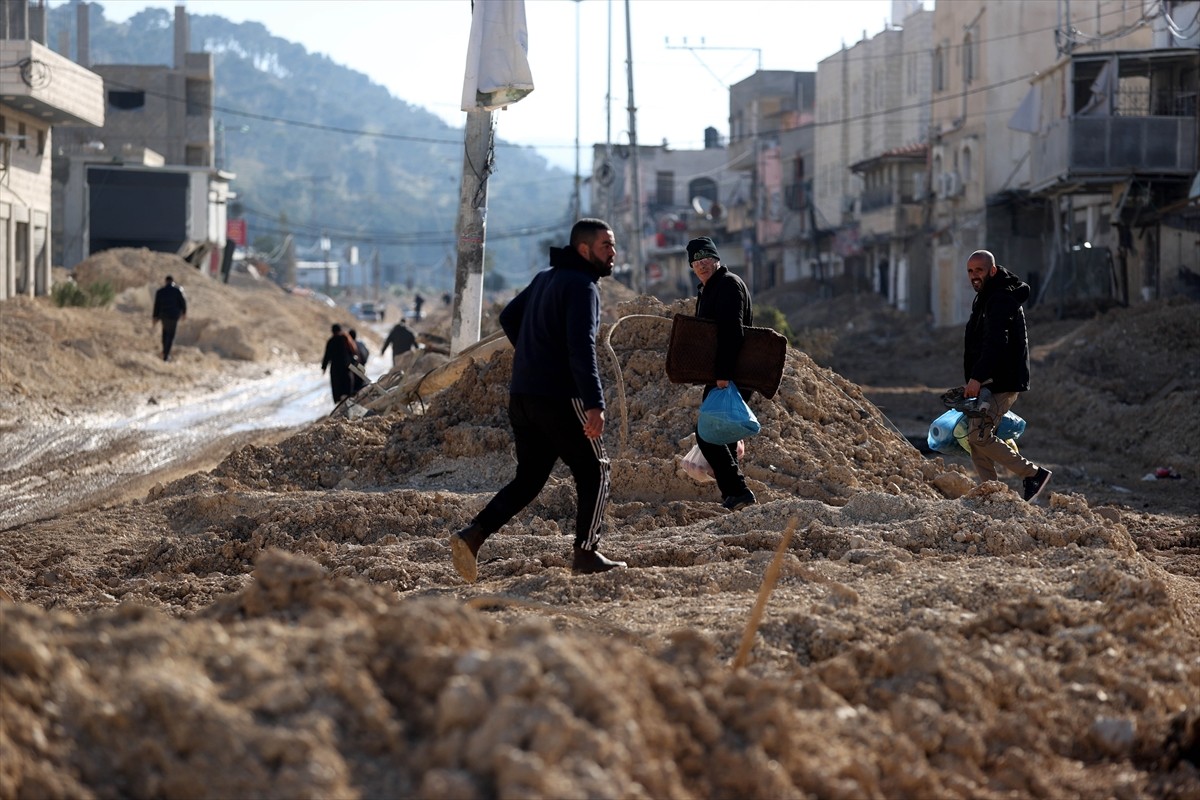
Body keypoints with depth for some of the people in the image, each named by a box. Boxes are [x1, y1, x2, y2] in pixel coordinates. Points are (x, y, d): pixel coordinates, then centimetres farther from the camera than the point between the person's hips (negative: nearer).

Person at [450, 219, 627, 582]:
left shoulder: (545, 278, 16)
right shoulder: (581, 286, -12)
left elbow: (508, 317, 27)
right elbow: (581, 348, -23)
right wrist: (595, 404, -28)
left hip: (521, 397, 8)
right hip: (560, 398, -8)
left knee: (529, 478, 12)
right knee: (593, 472, 6)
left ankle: (473, 534, -3)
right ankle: (586, 554, 6)